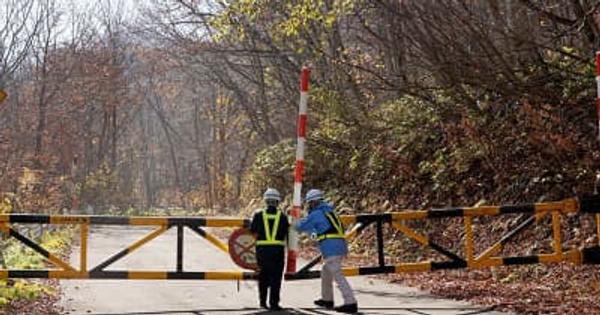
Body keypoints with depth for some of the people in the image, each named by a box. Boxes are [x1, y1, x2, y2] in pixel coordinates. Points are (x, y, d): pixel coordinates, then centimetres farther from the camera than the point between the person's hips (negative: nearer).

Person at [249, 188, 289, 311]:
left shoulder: (259, 215, 0)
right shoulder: (283, 216, 0)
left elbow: (252, 230, 7)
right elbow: (286, 234, 3)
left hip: (262, 249, 1)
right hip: (278, 249, -1)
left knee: (263, 275, 16)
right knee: (276, 276, 3)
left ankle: (263, 301, 21)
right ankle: (274, 303, -1)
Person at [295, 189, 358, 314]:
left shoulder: (316, 214, -3)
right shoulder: (330, 211, 21)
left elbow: (302, 226, 6)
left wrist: (296, 225, 30)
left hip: (331, 249, -9)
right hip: (341, 247, 9)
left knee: (338, 276, -11)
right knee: (325, 273, 23)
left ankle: (350, 303, -17)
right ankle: (327, 300, 33)